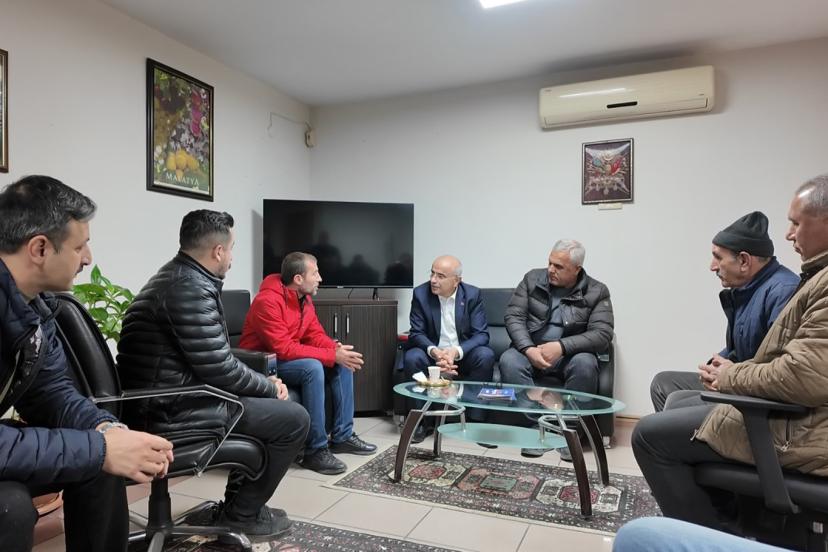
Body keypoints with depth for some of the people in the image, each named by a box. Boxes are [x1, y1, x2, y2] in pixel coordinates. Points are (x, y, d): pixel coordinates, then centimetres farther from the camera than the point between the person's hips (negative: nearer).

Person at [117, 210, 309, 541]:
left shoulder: (176, 277, 13)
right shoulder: (191, 287, -21)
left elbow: (213, 358, 15)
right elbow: (220, 370, -22)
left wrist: (263, 382, 8)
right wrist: (270, 386, -5)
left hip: (166, 401, 11)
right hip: (176, 412, -11)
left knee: (271, 405, 22)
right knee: (293, 419, -5)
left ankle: (238, 500, 29)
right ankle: (241, 515, 11)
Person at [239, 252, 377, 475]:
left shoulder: (304, 298, 2)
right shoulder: (268, 301, -26)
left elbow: (316, 334, 4)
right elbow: (284, 349, -31)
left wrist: (335, 347, -18)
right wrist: (332, 355, -30)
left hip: (289, 358, 9)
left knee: (343, 363, -5)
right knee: (313, 368, -33)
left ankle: (342, 436, 2)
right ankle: (316, 450, -23)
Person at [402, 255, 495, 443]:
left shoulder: (473, 295, -8)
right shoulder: (420, 293, -7)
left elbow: (481, 334, -12)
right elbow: (416, 333, -8)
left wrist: (456, 351, -31)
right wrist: (434, 351, -30)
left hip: (463, 355, 0)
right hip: (433, 353, 0)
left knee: (486, 355, -29)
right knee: (412, 357, -29)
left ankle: (475, 420, -16)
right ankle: (421, 422, -14)